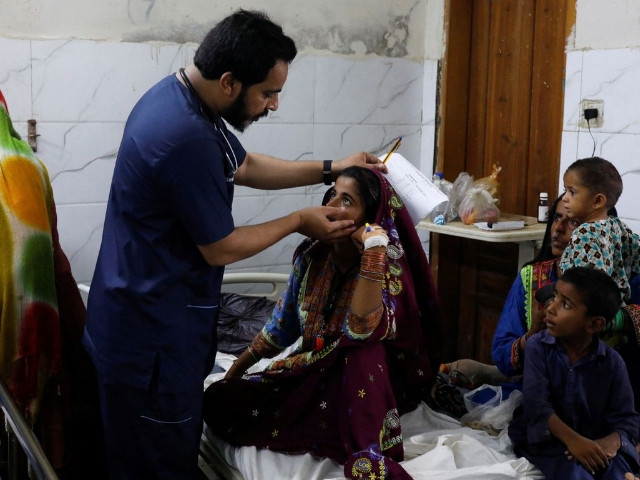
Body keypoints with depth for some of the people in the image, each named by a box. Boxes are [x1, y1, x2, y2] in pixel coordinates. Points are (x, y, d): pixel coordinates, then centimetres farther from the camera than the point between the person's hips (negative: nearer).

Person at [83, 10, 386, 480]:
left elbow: (244, 166, 19)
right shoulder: (186, 138, -29)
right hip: (150, 336, -10)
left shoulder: (180, 94, 3)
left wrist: (330, 169, 14)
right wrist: (299, 221, -3)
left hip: (145, 318, 10)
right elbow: (221, 248, -18)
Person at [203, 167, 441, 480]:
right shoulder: (311, 254, -5)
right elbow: (282, 324, 10)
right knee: (219, 400, -9)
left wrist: (374, 244, -38)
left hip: (369, 383, -5)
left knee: (363, 348, -39)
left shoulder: (388, 265, -20)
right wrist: (236, 369, 14)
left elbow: (363, 330, -40)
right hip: (312, 371, 6)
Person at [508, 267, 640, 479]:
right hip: (546, 438, -1)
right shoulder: (537, 346, -4)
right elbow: (536, 403, -16)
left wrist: (610, 442, -29)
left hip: (595, 441, 2)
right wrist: (572, 439, -31)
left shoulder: (612, 362, -2)